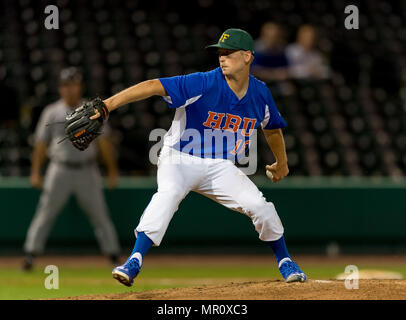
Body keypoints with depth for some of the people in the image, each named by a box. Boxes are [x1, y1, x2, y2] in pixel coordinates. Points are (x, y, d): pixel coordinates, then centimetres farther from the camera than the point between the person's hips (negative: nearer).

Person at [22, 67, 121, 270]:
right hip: (60, 170, -1)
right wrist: (35, 172, -2)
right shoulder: (52, 113, 4)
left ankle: (114, 257, 10)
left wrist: (112, 170, 4)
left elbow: (104, 141, 8)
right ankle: (30, 255, -5)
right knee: (45, 213, -7)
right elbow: (41, 143, 5)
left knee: (100, 214, 3)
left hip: (87, 171, 1)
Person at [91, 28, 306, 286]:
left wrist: (282, 163, 28)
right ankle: (135, 261, -38)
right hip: (180, 159, -4)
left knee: (259, 205, -9)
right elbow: (154, 86, -29)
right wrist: (110, 103, -40)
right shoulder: (204, 84, -20)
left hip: (220, 167, 4)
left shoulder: (260, 94, -3)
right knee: (168, 193, -34)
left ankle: (285, 261, 18)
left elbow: (272, 128, 19)